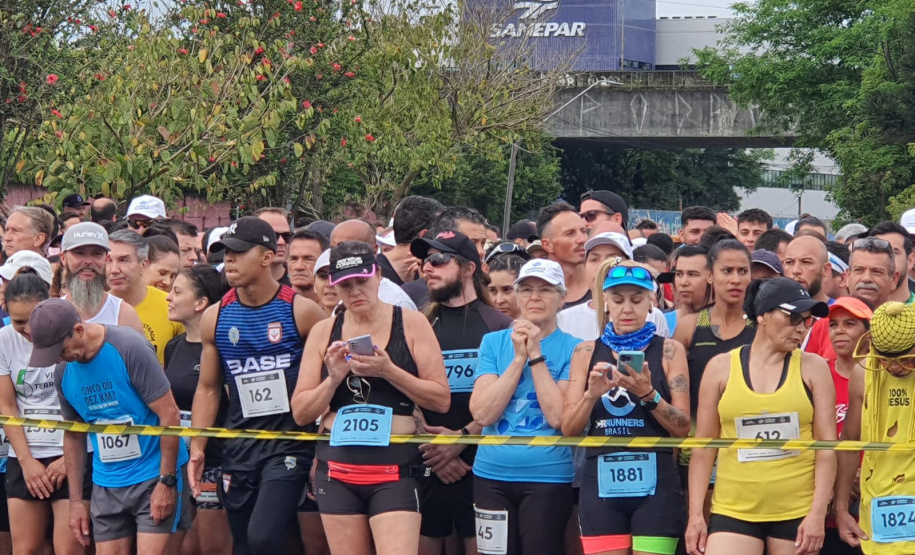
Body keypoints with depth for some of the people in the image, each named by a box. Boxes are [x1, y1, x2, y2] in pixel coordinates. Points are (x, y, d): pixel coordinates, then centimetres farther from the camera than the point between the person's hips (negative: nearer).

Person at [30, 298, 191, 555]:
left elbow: (169, 414, -15)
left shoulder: (129, 347, -16)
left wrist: (167, 482, -16)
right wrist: (75, 501, 12)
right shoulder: (64, 372, 2)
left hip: (156, 476, -6)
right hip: (107, 484, 6)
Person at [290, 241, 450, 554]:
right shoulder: (323, 333, 8)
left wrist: (388, 371, -15)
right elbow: (300, 413, 7)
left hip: (395, 471, -3)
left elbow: (441, 400, -4)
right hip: (337, 470, 3)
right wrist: (334, 378, -10)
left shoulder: (410, 323, 0)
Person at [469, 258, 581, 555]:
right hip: (491, 476, 3)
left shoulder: (573, 349, -2)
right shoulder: (493, 342, 6)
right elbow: (482, 413, -6)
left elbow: (558, 417, -14)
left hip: (547, 477, -3)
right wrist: (519, 358, -11)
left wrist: (536, 356, -13)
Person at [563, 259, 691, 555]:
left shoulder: (669, 351, 4)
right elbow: (568, 429, 6)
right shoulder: (586, 353, 10)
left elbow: (683, 428, -1)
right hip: (601, 483, 2)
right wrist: (591, 394, -12)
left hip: (654, 484, -2)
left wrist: (648, 394, -17)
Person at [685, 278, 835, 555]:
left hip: (798, 514, 0)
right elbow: (704, 446, 6)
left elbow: (826, 446, 1)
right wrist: (696, 514, 2)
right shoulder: (722, 367, 4)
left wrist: (818, 514, -8)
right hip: (733, 511, 0)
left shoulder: (813, 368, 4)